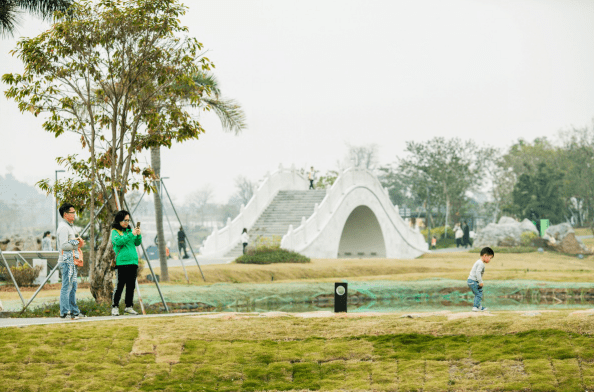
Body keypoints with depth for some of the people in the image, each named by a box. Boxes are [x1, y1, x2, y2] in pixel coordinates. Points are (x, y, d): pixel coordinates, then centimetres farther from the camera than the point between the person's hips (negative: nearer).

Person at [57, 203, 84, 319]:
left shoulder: (69, 226, 20)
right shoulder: (63, 227, -13)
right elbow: (64, 245, -21)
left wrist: (78, 242, 8)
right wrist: (77, 243, -11)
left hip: (71, 261, 11)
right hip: (66, 261, -11)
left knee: (73, 287, 13)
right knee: (67, 287, -9)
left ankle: (74, 311, 18)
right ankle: (65, 312, -7)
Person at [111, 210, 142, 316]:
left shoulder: (129, 230, 17)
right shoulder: (115, 231, 0)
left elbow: (137, 243, 13)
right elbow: (118, 241, -17)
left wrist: (138, 235, -6)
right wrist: (131, 235, -23)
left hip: (133, 262, 6)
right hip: (121, 262, -6)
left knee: (131, 285, 6)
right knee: (119, 285, -8)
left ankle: (129, 306, 13)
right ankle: (115, 307, -2)